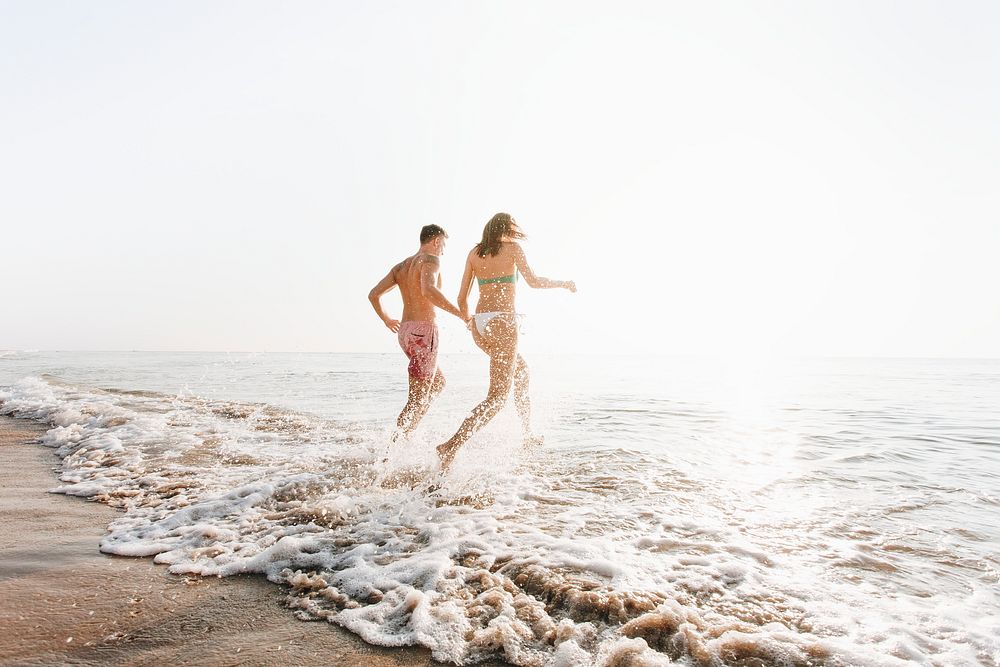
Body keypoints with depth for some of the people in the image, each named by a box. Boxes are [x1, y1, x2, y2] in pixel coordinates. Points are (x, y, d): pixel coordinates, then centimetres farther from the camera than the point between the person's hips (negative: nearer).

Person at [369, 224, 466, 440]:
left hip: (405, 333, 9)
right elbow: (428, 290, -28)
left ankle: (405, 434, 14)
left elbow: (373, 295, 15)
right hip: (424, 331, -9)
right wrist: (461, 314, -25)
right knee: (418, 399, -4)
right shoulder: (430, 260, -7)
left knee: (438, 383, 22)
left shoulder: (400, 266, 17)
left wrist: (386, 320, 30)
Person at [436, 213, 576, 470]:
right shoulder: (512, 248, 2)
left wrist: (470, 324, 27)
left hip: (480, 324, 7)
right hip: (502, 323, -7)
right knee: (498, 397, -6)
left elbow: (462, 298, 12)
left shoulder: (474, 253, 14)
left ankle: (527, 434, 30)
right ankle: (451, 445, -22)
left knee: (521, 370, 27)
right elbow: (534, 282, -5)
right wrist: (563, 283, 11)